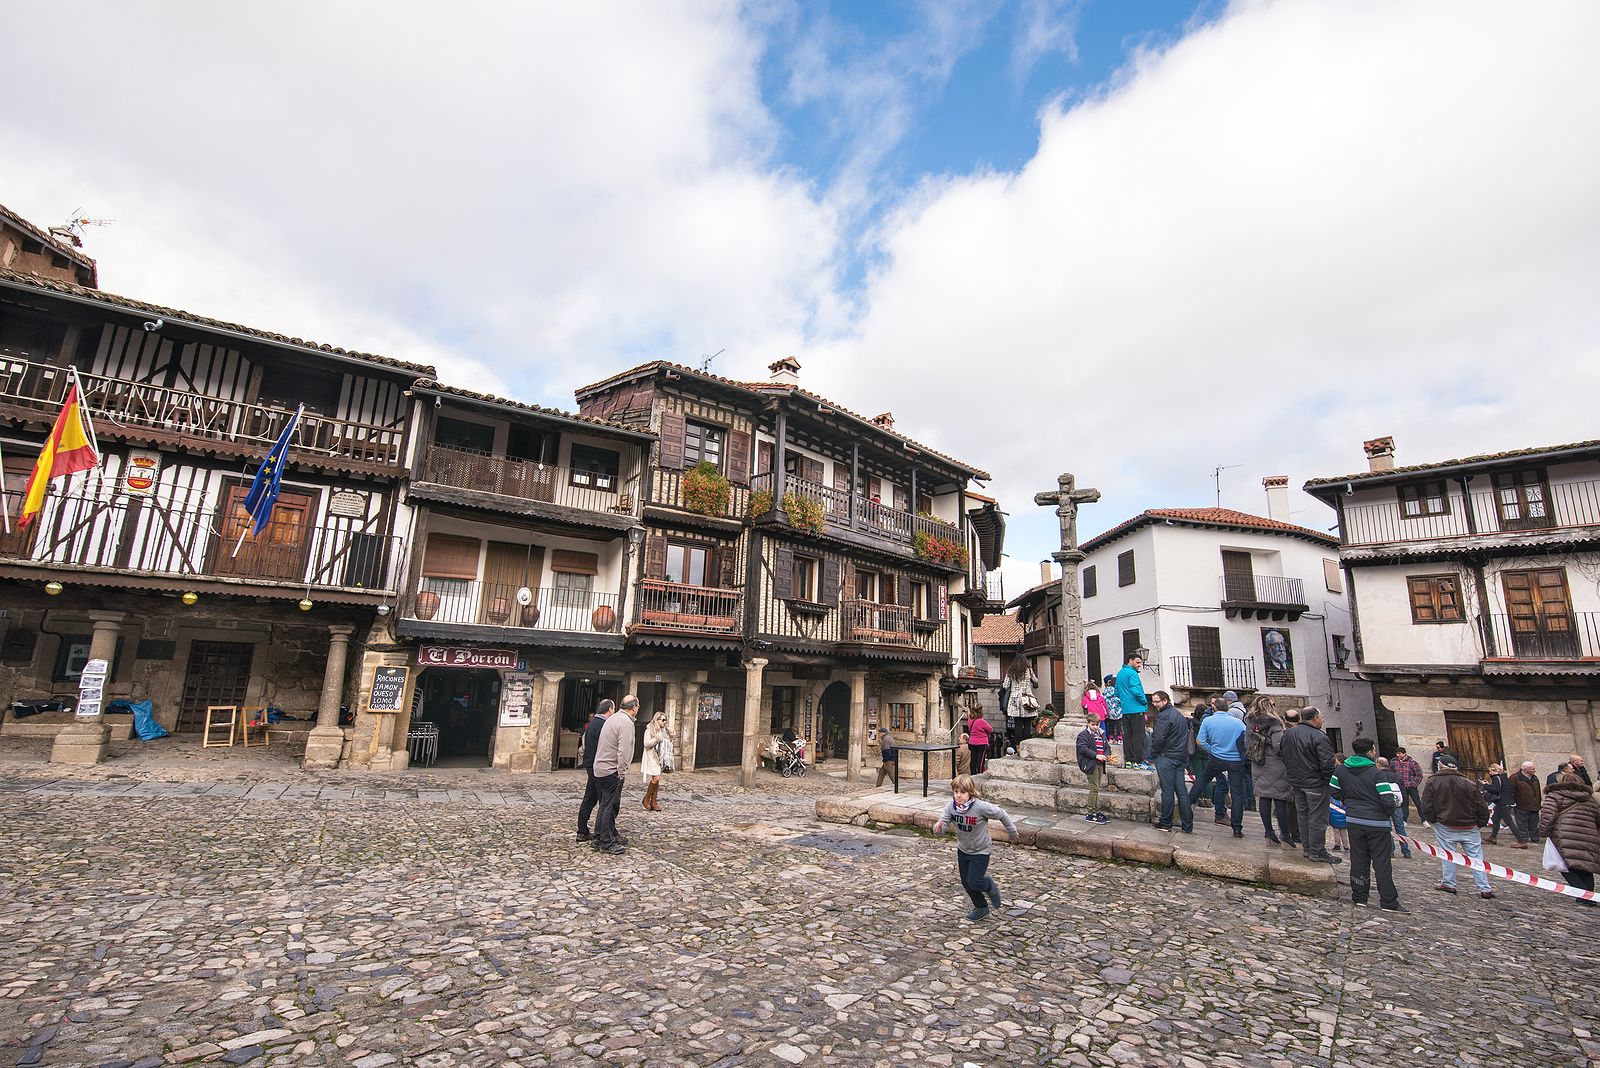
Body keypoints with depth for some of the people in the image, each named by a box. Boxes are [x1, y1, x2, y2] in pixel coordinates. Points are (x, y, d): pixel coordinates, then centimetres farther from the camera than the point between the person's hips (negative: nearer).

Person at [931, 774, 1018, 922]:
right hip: (962, 850, 5)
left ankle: (989, 886, 26)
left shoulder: (981, 807, -30)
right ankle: (981, 908, 40)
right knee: (966, 883, 14)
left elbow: (1001, 814, -15)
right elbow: (943, 823, -18)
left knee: (974, 882, -9)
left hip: (980, 851, -5)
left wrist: (1012, 831, 1)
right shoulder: (951, 806, -18)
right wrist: (938, 827, -44)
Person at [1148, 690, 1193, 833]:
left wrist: (1152, 755, -6)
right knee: (1181, 790, 9)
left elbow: (1158, 739, -20)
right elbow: (1185, 734, 20)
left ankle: (1166, 823, 7)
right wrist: (1183, 754, 21)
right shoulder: (1180, 713, 13)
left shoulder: (1164, 716, -16)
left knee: (1167, 790, -1)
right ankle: (1187, 825, 11)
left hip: (1166, 757, -8)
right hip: (1181, 757, 8)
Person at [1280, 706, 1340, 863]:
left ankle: (1306, 848, 23)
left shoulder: (1287, 734, 6)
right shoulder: (1319, 737, -18)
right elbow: (1327, 763, -21)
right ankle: (1317, 851, 7)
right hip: (1315, 783, -7)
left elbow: (1282, 754, 13)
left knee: (1302, 815, 15)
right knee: (1317, 817, 2)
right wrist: (1330, 780, -8)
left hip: (1296, 782, 7)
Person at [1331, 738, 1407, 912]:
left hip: (1354, 821, 4)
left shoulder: (1341, 770, 2)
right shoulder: (1376, 773, -14)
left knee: (1358, 860, 11)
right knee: (1381, 863, 3)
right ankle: (1388, 902, 7)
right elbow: (1388, 799, -16)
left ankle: (1359, 896, 16)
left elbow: (1334, 791, 8)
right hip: (1377, 822, -4)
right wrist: (1389, 814, 4)